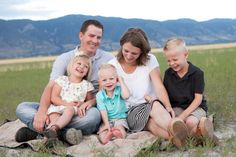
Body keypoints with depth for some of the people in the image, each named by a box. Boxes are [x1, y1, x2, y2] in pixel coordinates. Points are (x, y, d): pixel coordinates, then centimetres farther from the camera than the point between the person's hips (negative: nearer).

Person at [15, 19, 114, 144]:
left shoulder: (108, 59, 3)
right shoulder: (64, 58, 5)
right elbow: (51, 87, -8)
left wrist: (91, 102, -21)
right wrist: (42, 111, -27)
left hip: (87, 110, -2)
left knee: (94, 115, -39)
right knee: (22, 108, -14)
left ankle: (44, 130, -26)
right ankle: (63, 133, -30)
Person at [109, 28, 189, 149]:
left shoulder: (150, 60, 4)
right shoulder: (112, 66, 2)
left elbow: (159, 87, -9)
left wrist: (168, 107, -27)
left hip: (152, 106, 1)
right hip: (129, 112, -1)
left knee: (156, 104, -36)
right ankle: (174, 136, -62)